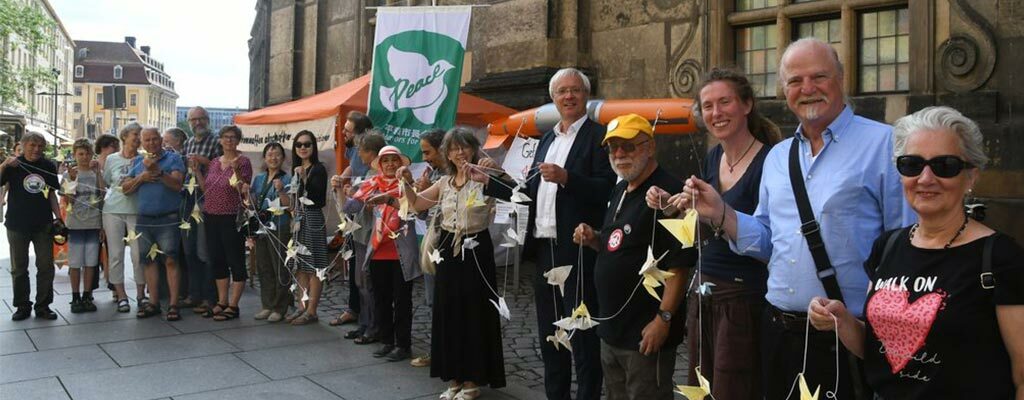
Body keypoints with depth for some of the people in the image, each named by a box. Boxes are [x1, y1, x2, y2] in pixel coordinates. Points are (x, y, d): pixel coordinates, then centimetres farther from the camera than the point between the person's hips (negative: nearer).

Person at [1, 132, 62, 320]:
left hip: (43, 224, 2)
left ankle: (43, 305, 13)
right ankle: (22, 306, 18)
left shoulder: (48, 166, 4)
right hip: (17, 224, -1)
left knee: (46, 266, 3)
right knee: (19, 268, 8)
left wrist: (58, 217, 4)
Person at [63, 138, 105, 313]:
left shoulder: (97, 173, 5)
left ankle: (87, 296, 15)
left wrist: (98, 172, -12)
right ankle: (75, 297, 10)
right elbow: (66, 200, -4)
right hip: (75, 223, -1)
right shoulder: (69, 174, 2)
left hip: (94, 222, 1)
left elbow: (104, 194, -8)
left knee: (90, 261, 7)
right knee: (75, 262, 3)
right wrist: (71, 179, -16)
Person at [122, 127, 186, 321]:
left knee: (170, 261, -8)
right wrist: (141, 177, -6)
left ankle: (173, 305, -7)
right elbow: (125, 189, 10)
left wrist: (157, 171, -23)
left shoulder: (173, 159, 1)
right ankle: (154, 303, 15)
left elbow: (177, 184, -13)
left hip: (168, 219, -5)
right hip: (144, 219, 5)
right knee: (149, 261, 8)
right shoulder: (137, 161, 14)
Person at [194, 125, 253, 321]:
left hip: (232, 218, -7)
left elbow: (244, 191, -13)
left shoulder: (243, 162, -6)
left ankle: (233, 306, 5)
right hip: (211, 217, 7)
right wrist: (196, 171, 5)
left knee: (236, 262, -1)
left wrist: (236, 171, -26)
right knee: (217, 261, 12)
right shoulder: (214, 163, 13)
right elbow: (205, 189, 14)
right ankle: (222, 302, 22)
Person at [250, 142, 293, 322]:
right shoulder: (258, 179, 13)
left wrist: (280, 190, -24)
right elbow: (253, 204, 16)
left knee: (280, 268, -2)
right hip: (261, 228, 6)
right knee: (263, 268, 10)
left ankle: (280, 308, 6)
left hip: (279, 228, -6)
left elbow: (289, 205, -11)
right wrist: (246, 192, -1)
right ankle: (267, 305, 20)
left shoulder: (287, 179, -4)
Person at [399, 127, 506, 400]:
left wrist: (495, 171, -41)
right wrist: (408, 183, 1)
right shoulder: (444, 183, 9)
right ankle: (454, 377, 25)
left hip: (476, 250, -6)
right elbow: (416, 204, 19)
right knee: (448, 313, 11)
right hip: (448, 250, 6)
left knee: (474, 314, 2)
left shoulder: (484, 178, -7)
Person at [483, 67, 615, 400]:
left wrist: (566, 178, -25)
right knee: (548, 333, 16)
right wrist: (487, 183, 12)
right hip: (544, 248, 8)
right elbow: (530, 193, 15)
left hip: (578, 250, -7)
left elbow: (608, 189, -16)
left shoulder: (598, 135, -5)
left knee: (583, 335, 1)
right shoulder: (547, 139, 17)